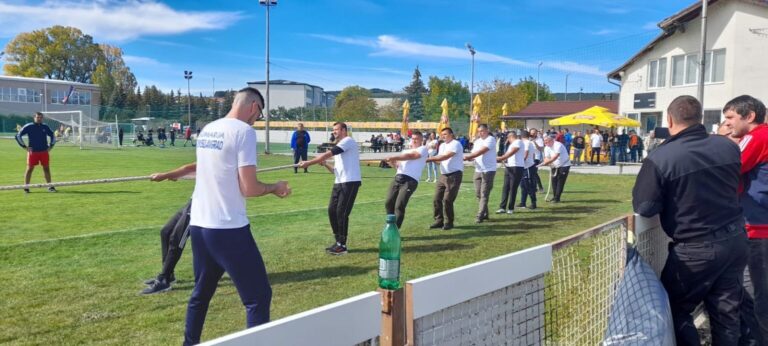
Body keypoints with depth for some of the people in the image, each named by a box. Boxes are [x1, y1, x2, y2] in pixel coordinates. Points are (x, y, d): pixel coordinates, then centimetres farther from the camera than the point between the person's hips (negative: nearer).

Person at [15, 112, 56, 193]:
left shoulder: (45, 127, 7)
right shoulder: (28, 127, -3)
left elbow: (53, 136, 21)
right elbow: (18, 136, -2)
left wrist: (51, 146, 11)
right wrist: (24, 146, -5)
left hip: (44, 152, 3)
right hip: (32, 152, -3)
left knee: (46, 168, 5)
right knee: (30, 169, -1)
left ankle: (50, 187, 11)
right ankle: (26, 187, 7)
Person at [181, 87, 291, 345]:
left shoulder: (206, 130, 11)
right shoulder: (243, 131, -12)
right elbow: (248, 189, -15)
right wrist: (274, 188, 2)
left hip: (198, 225, 8)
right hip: (228, 229, -8)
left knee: (200, 294, 23)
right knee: (258, 296, 1)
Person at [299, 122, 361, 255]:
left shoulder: (348, 141, -7)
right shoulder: (339, 147, 23)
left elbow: (327, 154, -17)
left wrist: (308, 163, -17)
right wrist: (325, 165, 5)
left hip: (350, 182, -9)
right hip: (339, 183, 9)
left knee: (341, 213, -8)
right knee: (332, 211, 7)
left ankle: (342, 245, 2)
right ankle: (338, 241, 19)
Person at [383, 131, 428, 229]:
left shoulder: (423, 149, 7)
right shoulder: (406, 151, 29)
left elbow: (410, 156, -8)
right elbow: (397, 164, 24)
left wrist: (393, 157, -9)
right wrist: (392, 162, 0)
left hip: (410, 181, -7)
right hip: (397, 178, 7)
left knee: (399, 206, -14)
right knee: (388, 203, 3)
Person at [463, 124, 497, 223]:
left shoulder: (491, 139, -9)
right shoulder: (477, 141, 15)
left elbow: (481, 152, -20)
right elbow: (473, 155, 10)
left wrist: (467, 156, -22)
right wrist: (469, 158, -13)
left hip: (488, 170, -7)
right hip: (478, 170, 7)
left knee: (484, 195, -6)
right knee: (478, 194, 9)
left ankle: (480, 216, -5)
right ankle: (485, 214, 22)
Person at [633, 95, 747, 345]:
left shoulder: (660, 158, -20)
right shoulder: (728, 146, -2)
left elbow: (643, 208, -15)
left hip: (696, 249, -6)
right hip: (736, 239, 6)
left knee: (676, 310, 13)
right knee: (726, 313, 16)